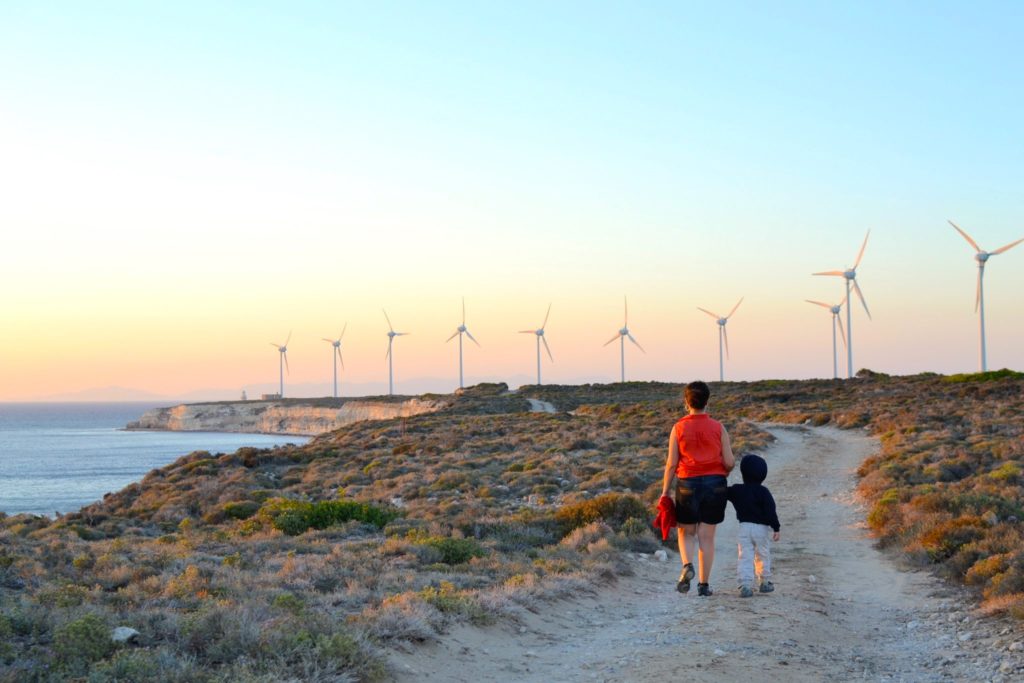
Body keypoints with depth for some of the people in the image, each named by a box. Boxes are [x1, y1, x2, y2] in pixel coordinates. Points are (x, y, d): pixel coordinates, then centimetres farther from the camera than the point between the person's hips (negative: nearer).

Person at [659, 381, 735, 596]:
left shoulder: (678, 428, -3)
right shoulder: (718, 428, -1)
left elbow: (671, 463, -4)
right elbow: (729, 462, -3)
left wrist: (665, 492, 3)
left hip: (687, 484, -1)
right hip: (715, 484, 1)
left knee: (686, 532, 14)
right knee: (707, 536, 7)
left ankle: (687, 565, -13)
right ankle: (704, 584, 7)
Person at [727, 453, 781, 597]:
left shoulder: (736, 490, -2)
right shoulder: (763, 492, -10)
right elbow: (770, 511, -13)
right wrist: (775, 528, -10)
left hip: (744, 527, 1)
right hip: (762, 528, -1)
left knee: (745, 557, -1)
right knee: (763, 556, 15)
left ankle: (745, 584, -13)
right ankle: (764, 583, 25)